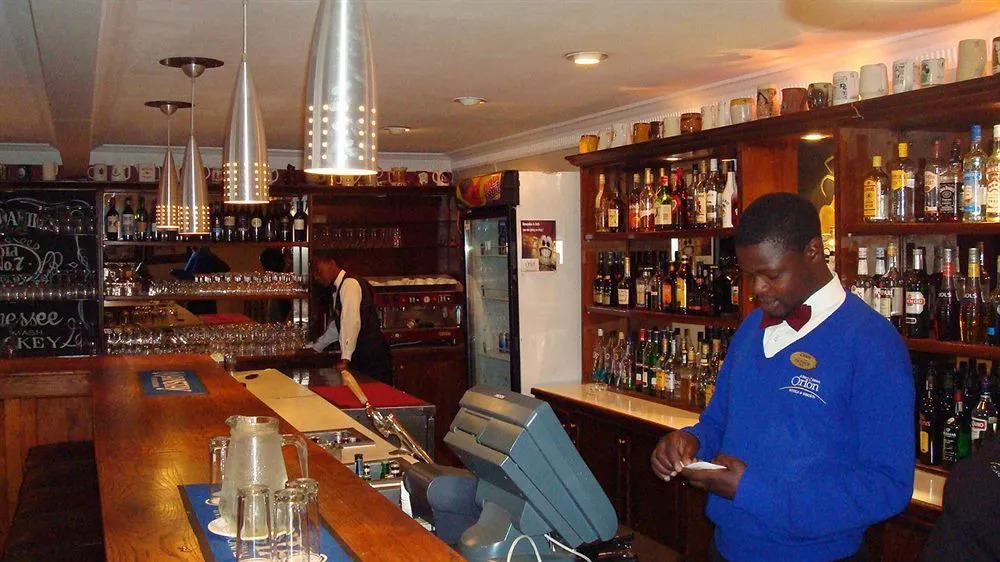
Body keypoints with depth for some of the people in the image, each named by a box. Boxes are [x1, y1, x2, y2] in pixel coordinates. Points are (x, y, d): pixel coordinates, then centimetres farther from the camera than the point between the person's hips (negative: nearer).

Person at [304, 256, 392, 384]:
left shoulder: (349, 284, -12)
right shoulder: (339, 288, 17)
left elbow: (351, 322, -23)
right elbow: (337, 325, 29)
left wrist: (345, 358, -27)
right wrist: (315, 346, 31)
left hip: (372, 356, -9)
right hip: (361, 356, 9)